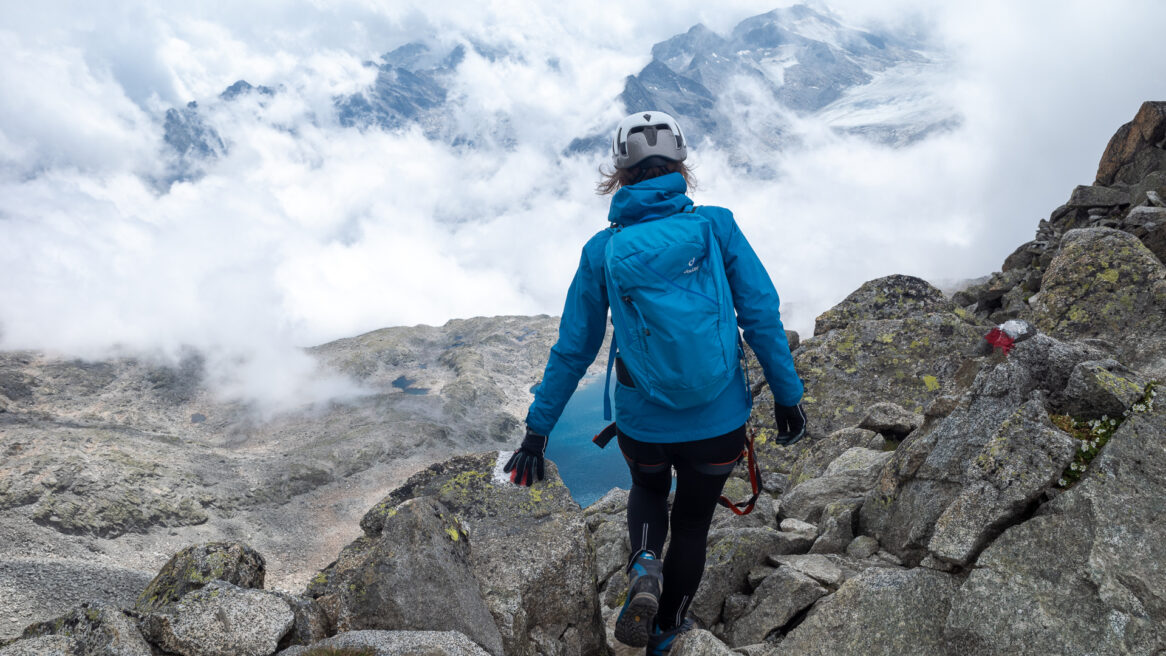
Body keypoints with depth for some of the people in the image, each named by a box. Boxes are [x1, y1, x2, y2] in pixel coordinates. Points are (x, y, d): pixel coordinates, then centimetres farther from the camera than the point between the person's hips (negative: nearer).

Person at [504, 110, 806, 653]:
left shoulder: (602, 250, -6)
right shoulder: (718, 226, -8)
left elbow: (572, 350, -2)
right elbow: (762, 316, -9)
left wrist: (536, 431, 7)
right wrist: (787, 396, 2)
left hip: (643, 426, 0)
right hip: (719, 423, 0)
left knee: (648, 489, 34)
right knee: (692, 524, 25)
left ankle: (644, 567, 7)